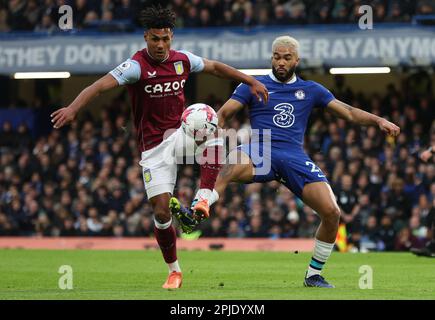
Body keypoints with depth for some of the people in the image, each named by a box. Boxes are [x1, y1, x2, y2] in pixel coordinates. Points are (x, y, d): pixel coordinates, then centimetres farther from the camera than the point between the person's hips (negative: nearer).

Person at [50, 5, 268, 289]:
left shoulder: (182, 60, 0)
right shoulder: (136, 66, -16)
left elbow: (215, 67, 19)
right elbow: (101, 85, -29)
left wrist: (250, 81, 20)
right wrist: (73, 108, -44)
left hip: (180, 133, 3)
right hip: (153, 147, -3)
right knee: (161, 211, -5)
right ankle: (174, 271, 14)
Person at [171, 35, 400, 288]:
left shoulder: (311, 90, 18)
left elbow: (349, 113, 18)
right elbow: (224, 114, 6)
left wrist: (379, 121, 2)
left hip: (294, 157, 3)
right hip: (260, 152, -3)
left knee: (332, 213, -12)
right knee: (234, 163, -41)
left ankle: (314, 275, 7)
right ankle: (195, 215, -56)